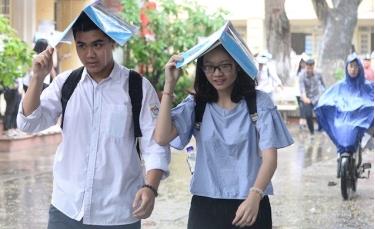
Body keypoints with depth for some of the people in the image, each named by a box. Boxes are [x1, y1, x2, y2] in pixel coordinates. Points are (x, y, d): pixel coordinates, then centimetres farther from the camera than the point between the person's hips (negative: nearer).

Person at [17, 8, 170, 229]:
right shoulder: (66, 83, 3)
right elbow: (29, 123, -1)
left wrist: (150, 187, -22)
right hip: (67, 208, 3)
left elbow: (155, 144, -7)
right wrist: (38, 78, -14)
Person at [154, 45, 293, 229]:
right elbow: (162, 138, -11)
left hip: (250, 204, -2)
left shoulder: (259, 103, -4)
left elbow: (269, 156, -9)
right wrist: (169, 86, -14)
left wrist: (254, 196, -25)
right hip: (205, 206, 2)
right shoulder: (196, 104, 2)